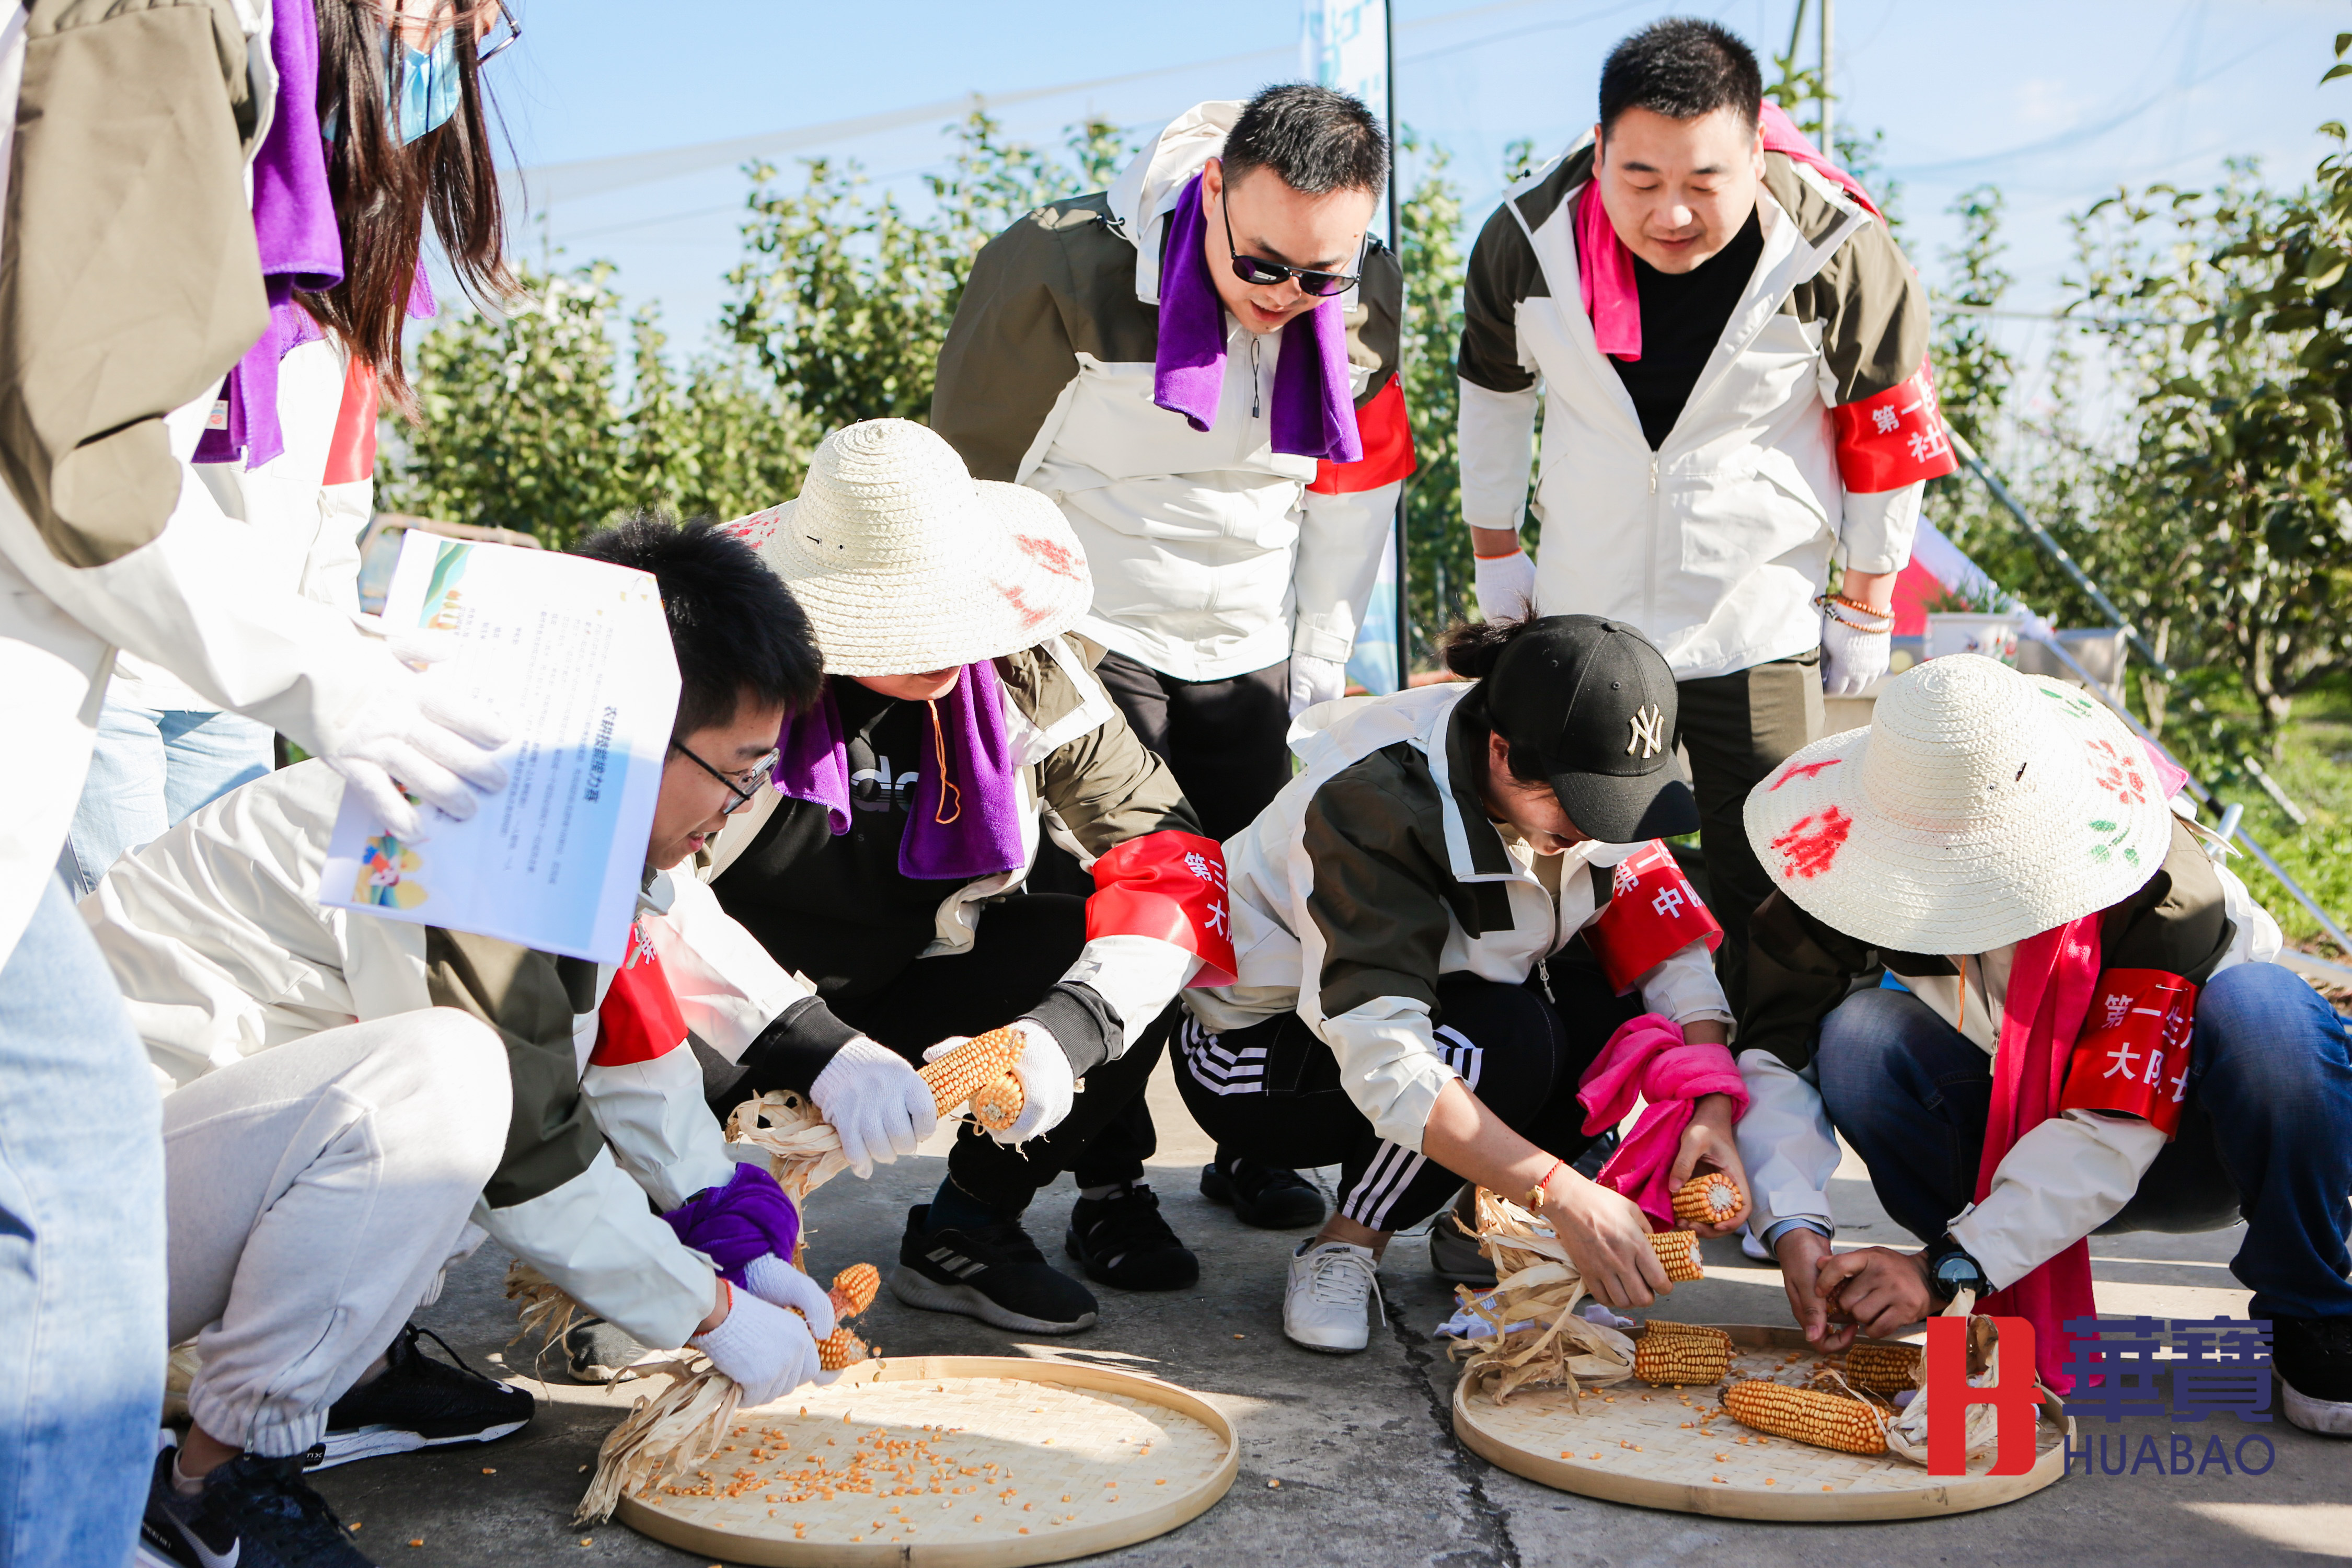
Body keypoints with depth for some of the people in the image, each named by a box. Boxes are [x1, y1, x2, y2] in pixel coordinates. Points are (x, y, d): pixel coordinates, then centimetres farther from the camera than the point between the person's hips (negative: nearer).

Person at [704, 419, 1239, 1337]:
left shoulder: (1021, 674, -13)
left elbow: (1170, 856, -15)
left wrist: (1066, 1032, -32)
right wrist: (822, 1052, -46)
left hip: (917, 991, 4)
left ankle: (968, 1227, -3)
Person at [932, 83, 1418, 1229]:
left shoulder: (1368, 303, -6)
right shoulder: (1064, 274, -21)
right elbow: (979, 477, -10)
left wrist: (1320, 662, 10)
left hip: (1245, 652, 5)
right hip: (1086, 638, -5)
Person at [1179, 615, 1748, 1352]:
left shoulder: (1582, 782, -13)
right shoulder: (1371, 801, -33)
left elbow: (1670, 953, -9)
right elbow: (1384, 1064, -40)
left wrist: (1712, 1110, -26)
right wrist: (1565, 1195, -44)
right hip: (1258, 1051, -6)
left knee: (1619, 1011, -20)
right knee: (1508, 1041, -33)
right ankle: (1342, 1250, -12)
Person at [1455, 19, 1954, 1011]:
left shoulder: (1840, 256, -19)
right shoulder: (1529, 237, -13)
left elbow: (1889, 435, -3)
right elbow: (1493, 388, 7)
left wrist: (1866, 609, 3)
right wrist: (1495, 555, 12)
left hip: (1760, 635, -2)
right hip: (1581, 622, 3)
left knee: (1766, 892, 4)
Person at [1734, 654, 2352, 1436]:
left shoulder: (2161, 885, -31)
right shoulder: (1850, 855, -20)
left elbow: (2115, 1130, -34)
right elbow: (1773, 1048, -19)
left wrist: (1946, 1266, -41)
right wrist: (1795, 1229, -35)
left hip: (2179, 1136, -3)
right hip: (2012, 1135, 3)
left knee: (2258, 1007, -36)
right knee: (1857, 1036, -26)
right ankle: (2021, 1311, -9)